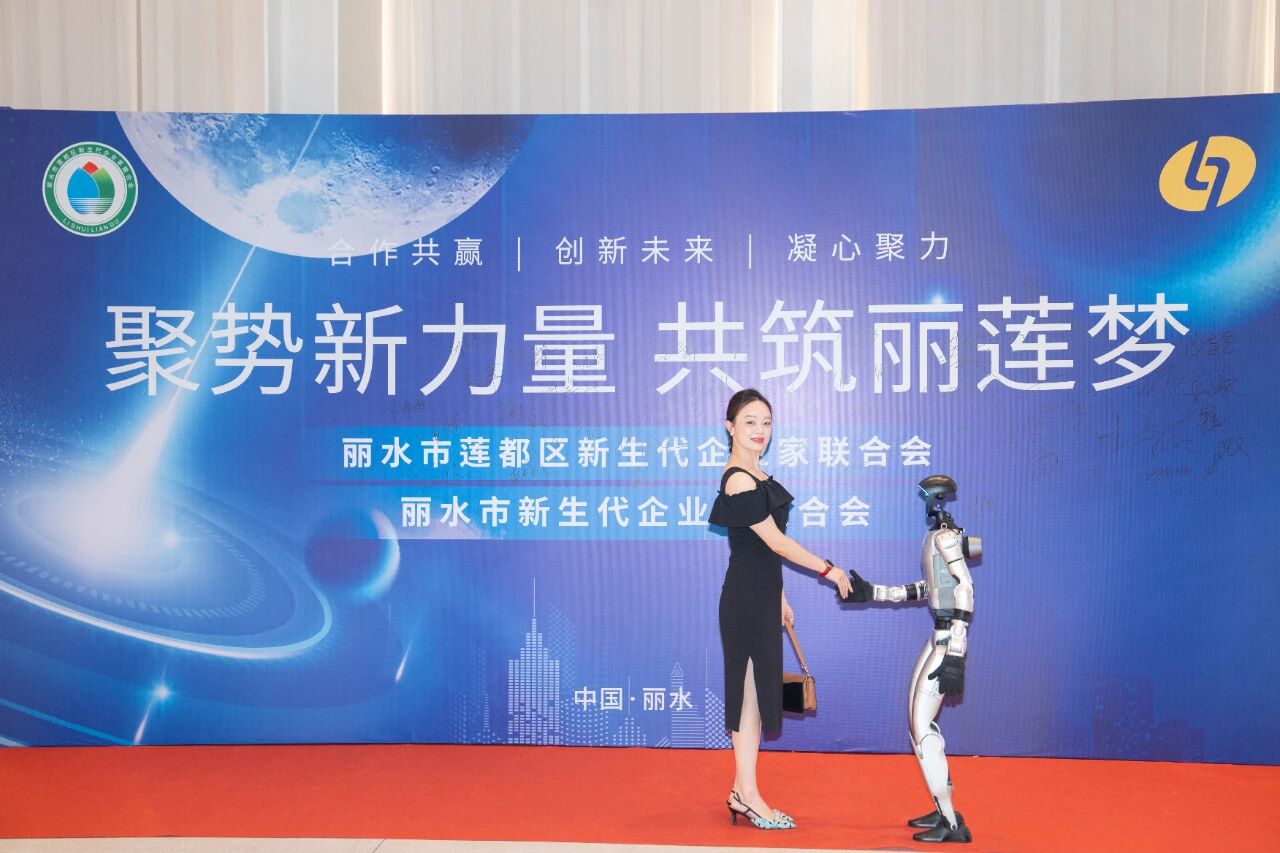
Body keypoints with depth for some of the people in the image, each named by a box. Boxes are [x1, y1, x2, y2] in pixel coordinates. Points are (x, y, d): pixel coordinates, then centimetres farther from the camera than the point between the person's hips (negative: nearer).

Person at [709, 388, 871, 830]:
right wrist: (829, 570, -10)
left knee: (756, 691, 13)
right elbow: (777, 542, -16)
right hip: (746, 599, -9)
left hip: (760, 597, 9)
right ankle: (748, 797, 7)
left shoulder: (755, 476, 13)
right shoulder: (739, 480, -16)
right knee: (751, 692, -2)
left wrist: (778, 597, 19)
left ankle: (741, 791, 22)